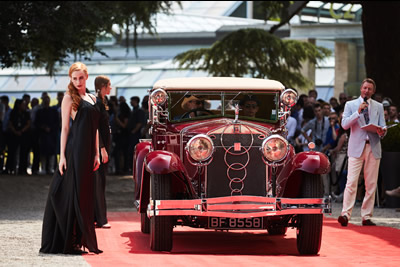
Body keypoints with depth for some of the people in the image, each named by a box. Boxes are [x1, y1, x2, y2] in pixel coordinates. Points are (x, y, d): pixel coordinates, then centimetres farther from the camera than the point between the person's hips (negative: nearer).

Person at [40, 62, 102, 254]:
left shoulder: (92, 99, 17)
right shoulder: (69, 98, -2)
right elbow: (65, 128, -6)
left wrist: (96, 154, 12)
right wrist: (62, 156, -11)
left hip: (88, 153, 7)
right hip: (75, 150, -7)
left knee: (85, 194, 8)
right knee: (73, 194, -6)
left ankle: (81, 240, 13)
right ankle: (70, 241, -4)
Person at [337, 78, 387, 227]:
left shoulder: (378, 107, 15)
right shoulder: (350, 105, 9)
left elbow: (383, 126, 11)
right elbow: (344, 125, -3)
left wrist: (382, 131, -13)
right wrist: (358, 112, -13)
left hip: (373, 147, 3)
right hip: (356, 147, -3)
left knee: (371, 184, 1)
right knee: (351, 182, -12)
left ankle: (366, 217, 5)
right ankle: (346, 214, -15)